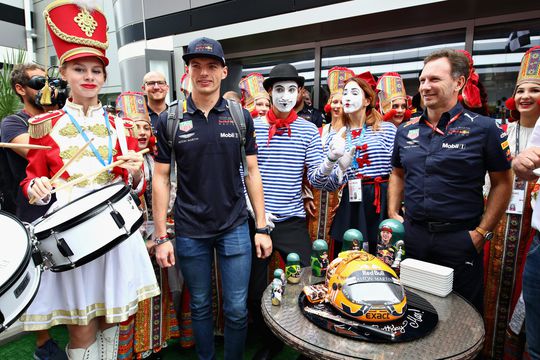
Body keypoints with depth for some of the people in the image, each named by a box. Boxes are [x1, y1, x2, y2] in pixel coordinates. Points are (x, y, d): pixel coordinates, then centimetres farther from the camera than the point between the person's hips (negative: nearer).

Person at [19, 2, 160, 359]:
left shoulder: (119, 126, 6)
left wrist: (135, 171, -15)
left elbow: (135, 185, 6)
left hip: (114, 227, 2)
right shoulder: (44, 125, 1)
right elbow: (32, 177, 7)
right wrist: (36, 186, -15)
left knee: (110, 317, 15)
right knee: (81, 328, 6)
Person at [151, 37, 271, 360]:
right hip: (190, 231, 0)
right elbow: (161, 178, 0)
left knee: (237, 309, 9)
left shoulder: (241, 117, 0)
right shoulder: (171, 120, -2)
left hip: (235, 227, 0)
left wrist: (262, 227, 0)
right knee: (200, 306, 17)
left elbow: (252, 173, 2)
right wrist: (161, 237, -2)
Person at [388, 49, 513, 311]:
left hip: (460, 239, -3)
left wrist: (482, 232, -8)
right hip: (412, 234, 4)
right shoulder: (406, 130, 6)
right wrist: (393, 214, 6)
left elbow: (502, 183, -3)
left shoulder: (484, 129, -6)